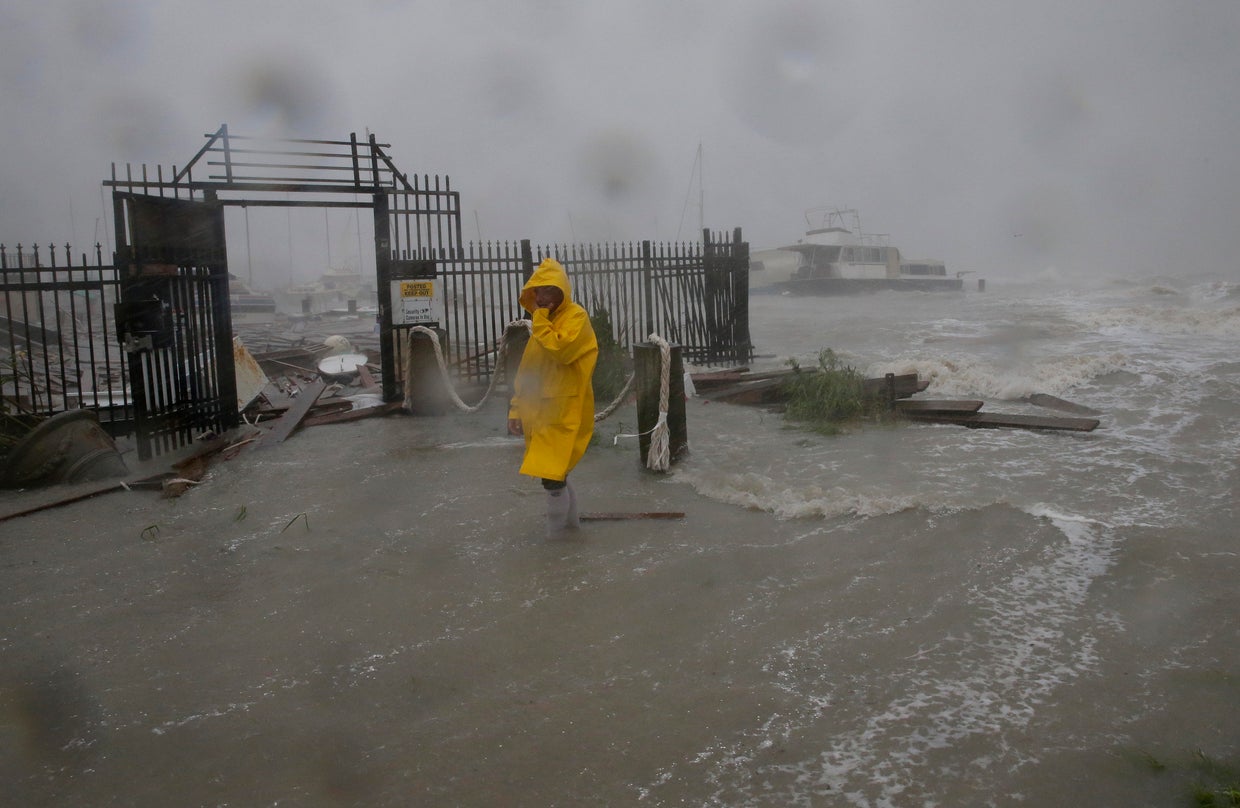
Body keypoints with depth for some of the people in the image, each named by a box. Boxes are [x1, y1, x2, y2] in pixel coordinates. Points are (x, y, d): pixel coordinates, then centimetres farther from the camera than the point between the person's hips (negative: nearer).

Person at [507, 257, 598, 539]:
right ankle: (569, 519, 31)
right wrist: (517, 409, 11)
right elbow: (526, 370, 16)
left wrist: (540, 319, -15)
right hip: (541, 410, 8)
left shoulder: (576, 317, -8)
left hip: (565, 410, -8)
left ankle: (556, 532, 3)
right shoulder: (543, 324, 16)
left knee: (552, 474, -11)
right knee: (555, 472, 14)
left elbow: (559, 350, -26)